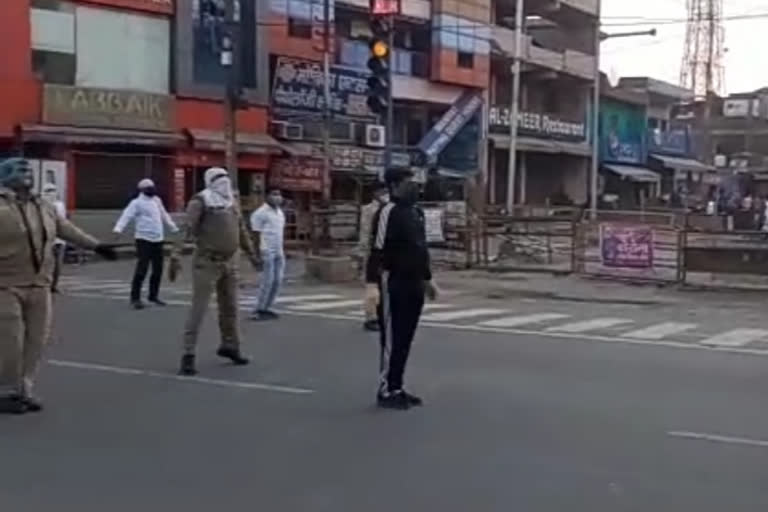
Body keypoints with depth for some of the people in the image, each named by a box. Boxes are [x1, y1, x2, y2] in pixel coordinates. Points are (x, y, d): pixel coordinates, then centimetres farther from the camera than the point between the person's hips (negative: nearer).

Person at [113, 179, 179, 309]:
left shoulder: (157, 201, 15)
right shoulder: (137, 203, -6)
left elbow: (164, 215, 31)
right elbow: (127, 216, -19)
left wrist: (173, 227, 41)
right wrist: (118, 228, -35)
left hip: (158, 240, 7)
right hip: (144, 240, -7)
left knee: (158, 269, 9)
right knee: (142, 269, -13)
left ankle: (153, 296, 22)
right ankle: (135, 298, -8)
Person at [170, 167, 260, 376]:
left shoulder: (231, 203, 10)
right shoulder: (200, 202, -12)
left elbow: (241, 230, 22)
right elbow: (186, 229, -20)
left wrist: (251, 254, 28)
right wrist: (175, 257, -29)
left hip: (230, 262, 7)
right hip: (207, 263, -7)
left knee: (229, 307, 16)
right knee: (198, 309, -7)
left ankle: (229, 346, 33)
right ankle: (188, 356, -3)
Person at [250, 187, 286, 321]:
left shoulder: (280, 212, 17)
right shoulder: (261, 213, -8)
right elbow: (256, 235, -11)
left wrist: (282, 252, 17)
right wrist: (258, 254, -16)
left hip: (278, 252, 8)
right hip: (266, 251, -8)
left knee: (278, 281, 4)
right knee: (268, 281, -10)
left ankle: (266, 308, 12)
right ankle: (259, 310, -2)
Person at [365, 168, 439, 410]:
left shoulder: (417, 212, 15)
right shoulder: (388, 211, -13)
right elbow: (377, 250, -20)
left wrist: (427, 279, 26)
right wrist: (372, 283, -27)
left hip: (413, 284, 9)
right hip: (393, 283, -9)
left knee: (405, 339, 12)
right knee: (392, 339, -3)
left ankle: (396, 388, 21)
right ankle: (386, 391, 6)